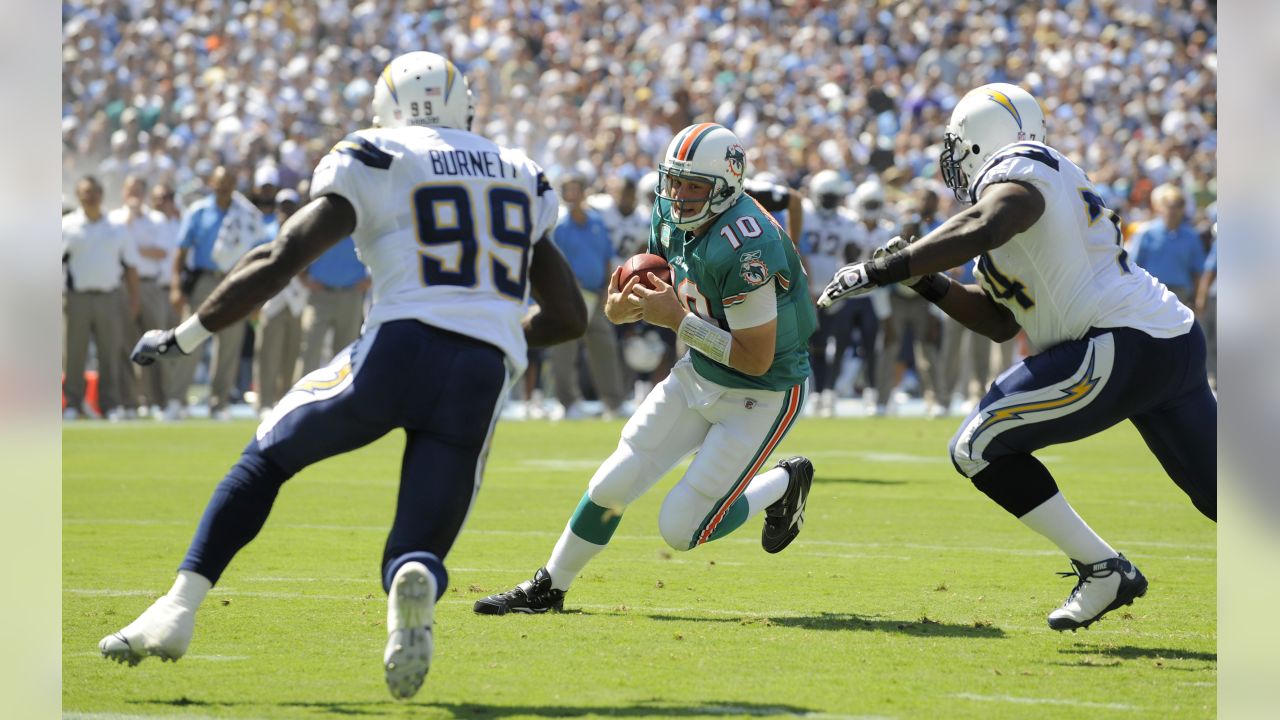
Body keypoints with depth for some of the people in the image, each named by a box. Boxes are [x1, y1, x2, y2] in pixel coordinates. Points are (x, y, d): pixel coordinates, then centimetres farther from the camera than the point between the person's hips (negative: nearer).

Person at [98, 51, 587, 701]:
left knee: (267, 457, 22)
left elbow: (281, 260, -1)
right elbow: (569, 317, 27)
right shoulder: (521, 179, 24)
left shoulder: (374, 161, 9)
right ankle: (415, 586, -31)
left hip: (400, 351, -3)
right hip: (484, 378, 3)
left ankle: (179, 608, 11)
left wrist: (184, 336, 8)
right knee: (418, 553, 9)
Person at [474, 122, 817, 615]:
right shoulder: (671, 215, -6)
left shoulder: (745, 247, -31)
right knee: (611, 487, 5)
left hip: (760, 395, -7)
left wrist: (677, 319, -28)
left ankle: (783, 484, 19)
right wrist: (624, 309, -16)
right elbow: (662, 289, 8)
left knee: (681, 529, -5)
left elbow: (756, 358, -27)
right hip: (699, 374, 7)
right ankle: (548, 588, 24)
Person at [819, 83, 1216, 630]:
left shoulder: (1018, 170, -4)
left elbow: (981, 229, -29)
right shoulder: (1060, 180, 25)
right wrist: (927, 283, 13)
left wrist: (883, 270, -25)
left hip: (1124, 345, -10)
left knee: (979, 447, -5)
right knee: (1218, 496, 17)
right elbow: (998, 322, 25)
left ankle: (1102, 571, -3)